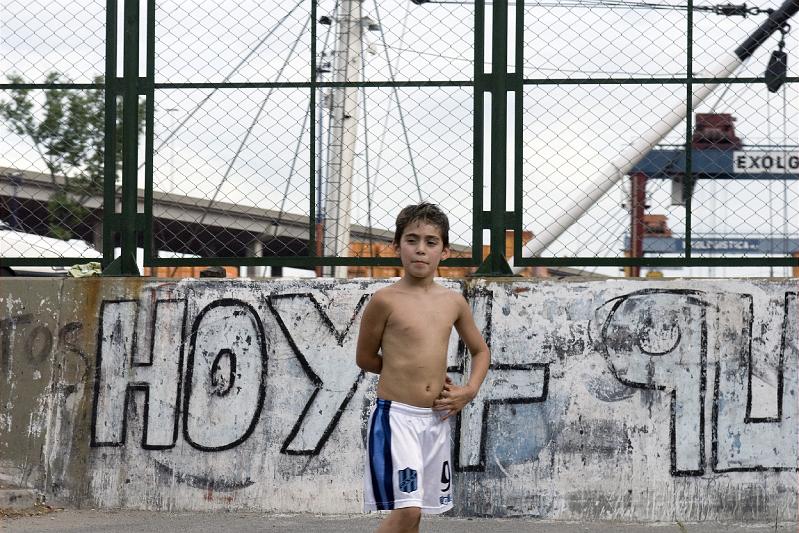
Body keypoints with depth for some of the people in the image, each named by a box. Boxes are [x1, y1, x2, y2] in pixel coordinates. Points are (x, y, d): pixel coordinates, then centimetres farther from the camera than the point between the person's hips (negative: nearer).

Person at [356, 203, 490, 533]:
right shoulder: (386, 300, -8)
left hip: (436, 419, 6)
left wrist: (470, 390, 3)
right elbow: (365, 358, 3)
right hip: (396, 415, -6)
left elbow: (480, 350, 21)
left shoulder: (453, 302, 7)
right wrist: (413, 370, 6)